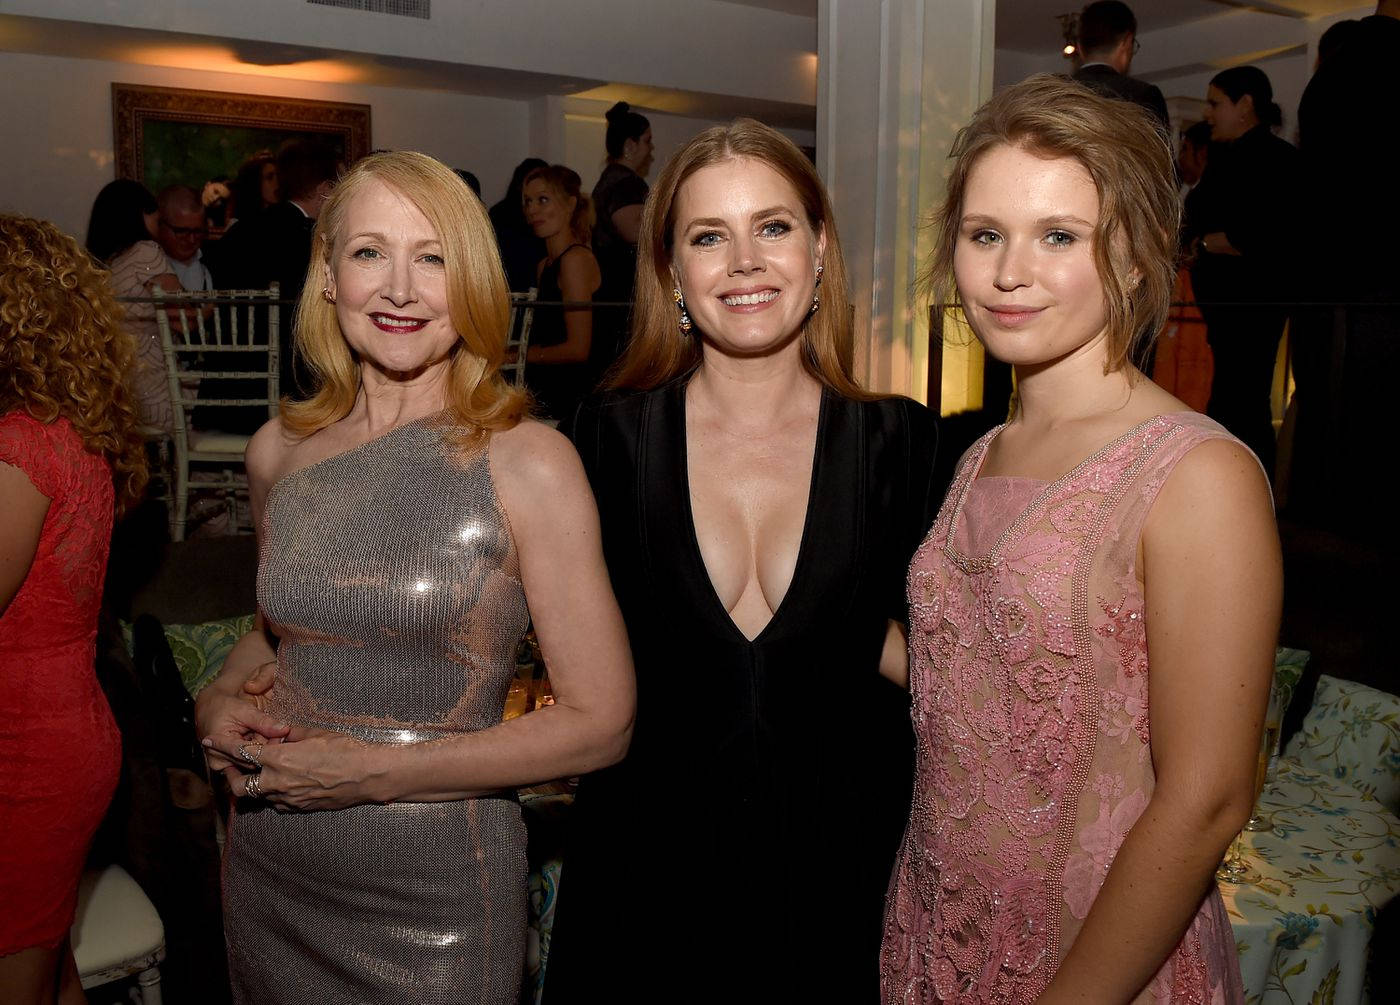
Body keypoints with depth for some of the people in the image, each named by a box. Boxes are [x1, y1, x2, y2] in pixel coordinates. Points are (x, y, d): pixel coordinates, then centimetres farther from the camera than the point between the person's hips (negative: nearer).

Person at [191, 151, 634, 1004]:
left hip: (436, 893, -4)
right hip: (270, 872, 5)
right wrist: (219, 701, -2)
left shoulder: (528, 463, -15)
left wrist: (374, 772, -17)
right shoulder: (280, 451, -1)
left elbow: (600, 724, -14)